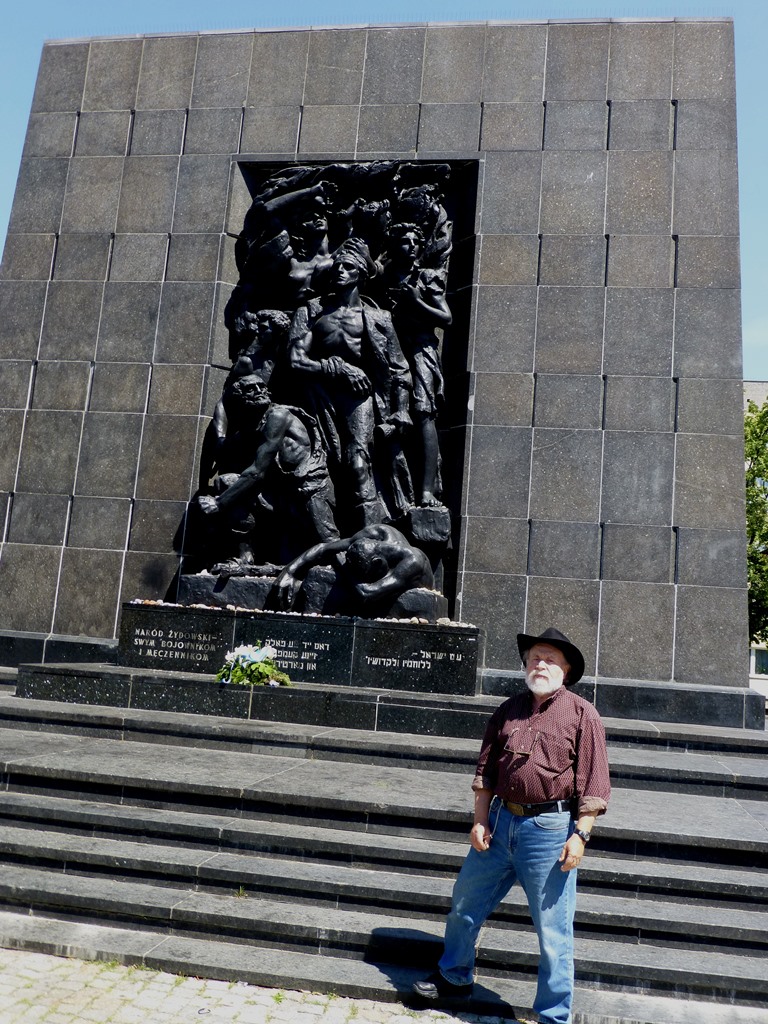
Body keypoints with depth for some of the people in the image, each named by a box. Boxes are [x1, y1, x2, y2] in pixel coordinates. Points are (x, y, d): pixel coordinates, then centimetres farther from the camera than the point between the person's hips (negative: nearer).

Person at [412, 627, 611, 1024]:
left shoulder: (582, 715, -6)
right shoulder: (509, 710, 7)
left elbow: (593, 783, -9)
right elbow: (486, 770, 10)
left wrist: (580, 834, -14)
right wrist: (480, 820, 4)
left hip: (550, 830, -5)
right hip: (501, 821, 6)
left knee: (552, 930, 5)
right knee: (465, 903, 18)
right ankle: (454, 977, 42)